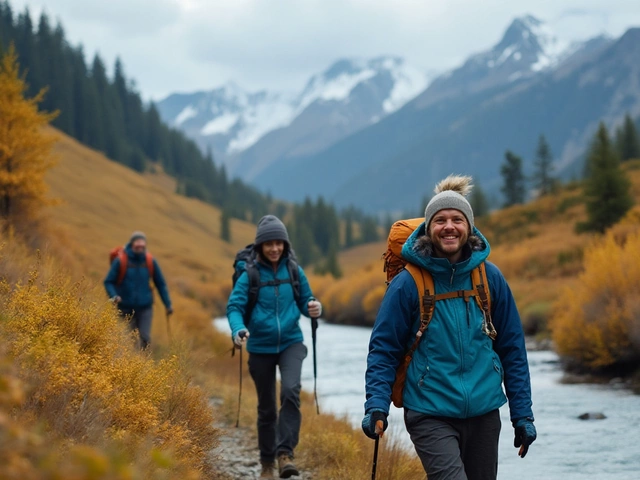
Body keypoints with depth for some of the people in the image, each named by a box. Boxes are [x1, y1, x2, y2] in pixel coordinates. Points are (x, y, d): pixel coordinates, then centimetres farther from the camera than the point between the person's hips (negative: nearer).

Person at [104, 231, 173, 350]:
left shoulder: (150, 262, -3)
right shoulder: (120, 261, -10)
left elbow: (161, 284, 7)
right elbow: (108, 282, -4)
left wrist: (168, 304, 6)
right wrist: (114, 296, -23)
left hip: (145, 308, 1)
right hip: (126, 308, -1)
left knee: (145, 338, -12)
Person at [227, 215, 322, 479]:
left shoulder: (294, 271, 0)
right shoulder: (250, 274, -6)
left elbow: (305, 300, 9)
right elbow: (234, 306, -11)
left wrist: (314, 308, -16)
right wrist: (238, 329, -32)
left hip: (291, 342, 0)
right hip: (261, 347, 0)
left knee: (291, 391, -26)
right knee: (266, 408, 10)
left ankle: (285, 452, -22)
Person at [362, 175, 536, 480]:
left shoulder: (490, 277, 1)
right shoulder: (408, 283, -7)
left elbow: (512, 348, 7)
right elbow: (384, 349, -3)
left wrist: (522, 414, 5)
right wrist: (376, 405, -16)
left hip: (484, 414, 4)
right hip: (430, 414, -4)